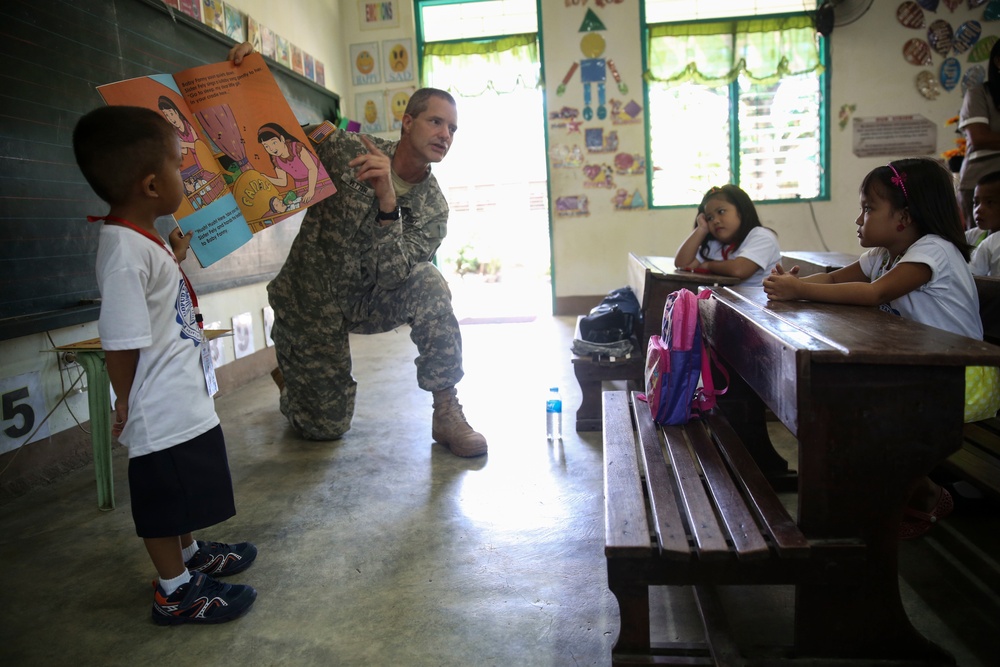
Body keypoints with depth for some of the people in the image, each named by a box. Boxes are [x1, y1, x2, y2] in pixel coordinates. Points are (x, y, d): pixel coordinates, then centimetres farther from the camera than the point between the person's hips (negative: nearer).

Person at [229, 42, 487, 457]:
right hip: (310, 301, -1)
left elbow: (391, 277, -25)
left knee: (428, 286, -31)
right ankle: (288, 375, 38)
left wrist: (387, 203, -41)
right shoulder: (347, 149, -15)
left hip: (367, 303, 2)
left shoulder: (432, 207, -11)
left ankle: (447, 414, -17)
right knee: (326, 426, 2)